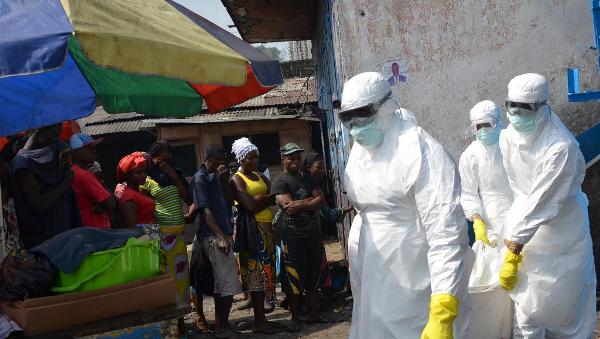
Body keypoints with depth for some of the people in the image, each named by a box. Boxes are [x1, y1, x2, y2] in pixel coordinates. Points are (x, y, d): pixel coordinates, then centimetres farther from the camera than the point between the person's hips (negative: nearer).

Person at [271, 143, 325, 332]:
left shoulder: (308, 179, 16)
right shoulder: (280, 181, -4)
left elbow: (320, 201, 3)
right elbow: (288, 206, -18)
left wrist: (301, 205, -12)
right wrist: (311, 200, -8)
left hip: (312, 232, 6)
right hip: (292, 234, -6)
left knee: (313, 275, 11)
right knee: (294, 277, -1)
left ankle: (313, 314, 21)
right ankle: (295, 318, 10)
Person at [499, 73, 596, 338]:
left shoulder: (561, 148, -25)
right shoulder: (508, 138, -7)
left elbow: (540, 203, -25)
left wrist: (512, 253, -22)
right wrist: (513, 241, 0)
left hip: (562, 234, -4)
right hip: (527, 229, 5)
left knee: (566, 304, 8)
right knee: (526, 305, 9)